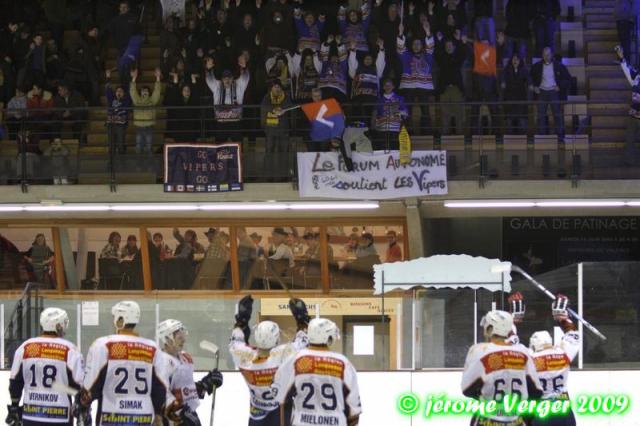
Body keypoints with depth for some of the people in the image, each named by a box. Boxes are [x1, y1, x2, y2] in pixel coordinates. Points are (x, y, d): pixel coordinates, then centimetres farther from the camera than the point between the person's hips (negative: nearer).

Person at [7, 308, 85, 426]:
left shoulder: (25, 347, 4)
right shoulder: (69, 350, -7)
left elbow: (15, 382, 8)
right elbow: (79, 384, -7)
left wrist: (14, 408, 17)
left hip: (31, 414, 4)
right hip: (59, 415, -4)